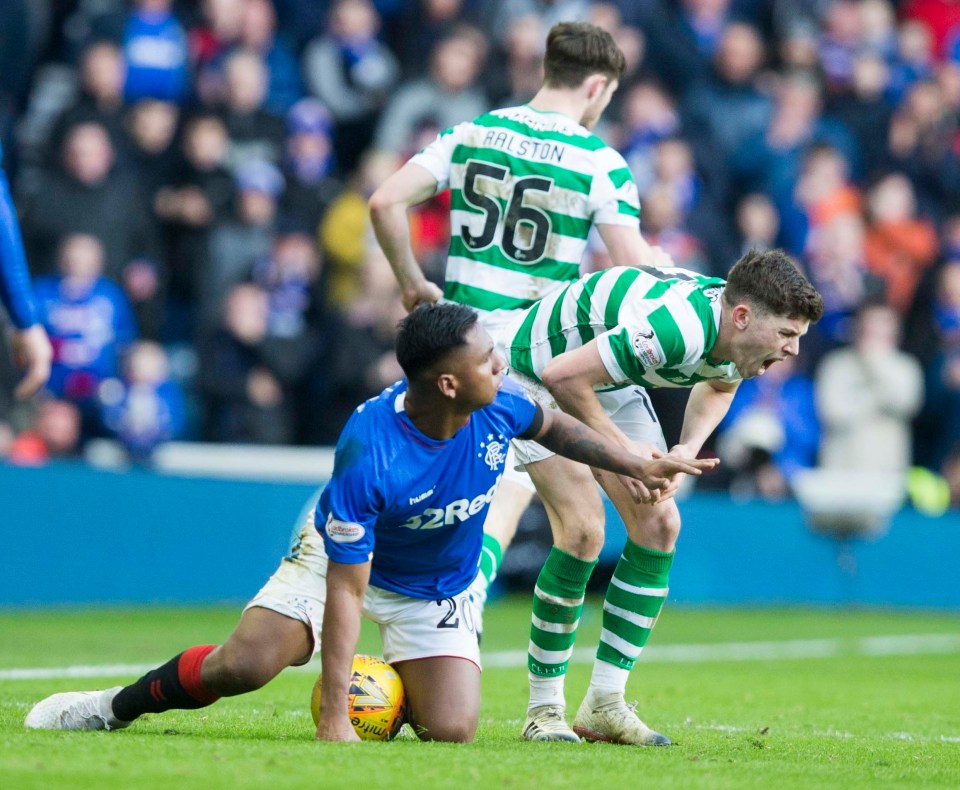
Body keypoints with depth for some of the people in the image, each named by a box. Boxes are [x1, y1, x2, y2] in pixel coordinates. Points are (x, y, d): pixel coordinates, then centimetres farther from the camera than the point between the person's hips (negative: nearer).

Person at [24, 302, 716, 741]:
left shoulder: (498, 401, -23)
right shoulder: (367, 454, -37)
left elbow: (551, 426, 6)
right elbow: (346, 588, -34)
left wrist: (639, 466, 3)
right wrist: (334, 719, -36)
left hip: (439, 590, 4)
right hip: (341, 558, -4)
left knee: (451, 731, -17)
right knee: (244, 664, -24)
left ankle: (396, 685, 20)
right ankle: (119, 706, 4)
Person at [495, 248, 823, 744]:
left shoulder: (738, 339, -14)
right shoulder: (677, 327, -40)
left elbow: (719, 384, 12)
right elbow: (563, 375, -36)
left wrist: (687, 451, -5)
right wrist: (621, 448, -26)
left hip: (610, 383, 8)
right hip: (537, 372, -8)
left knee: (659, 525, -2)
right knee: (583, 528, -19)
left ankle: (604, 704, 3)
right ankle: (543, 709, -7)